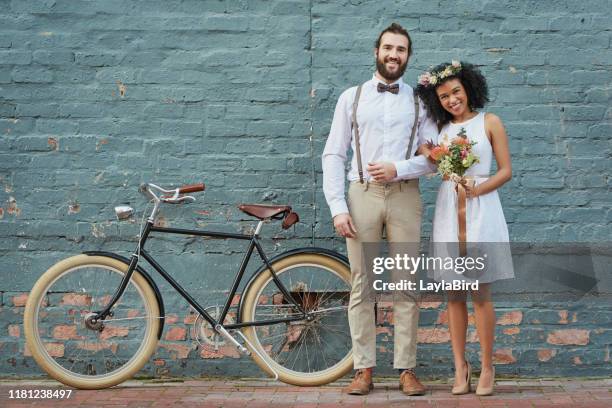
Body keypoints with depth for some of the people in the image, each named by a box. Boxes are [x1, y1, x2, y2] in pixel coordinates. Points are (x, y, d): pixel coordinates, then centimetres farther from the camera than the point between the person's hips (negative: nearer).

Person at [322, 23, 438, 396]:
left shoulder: (420, 102, 10)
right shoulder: (351, 97, 10)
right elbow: (333, 156, 5)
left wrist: (398, 169, -13)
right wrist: (338, 207, -5)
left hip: (405, 196, 0)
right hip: (362, 195, 0)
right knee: (362, 286, 1)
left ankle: (407, 369, 8)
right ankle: (364, 371, 7)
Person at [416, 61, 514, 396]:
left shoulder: (489, 123, 4)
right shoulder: (442, 129, 13)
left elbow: (506, 170, -1)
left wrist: (477, 189, -14)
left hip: (481, 209, -3)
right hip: (448, 212, 3)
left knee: (480, 292, -4)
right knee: (454, 294, 3)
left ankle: (487, 367, 4)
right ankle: (460, 367, 9)